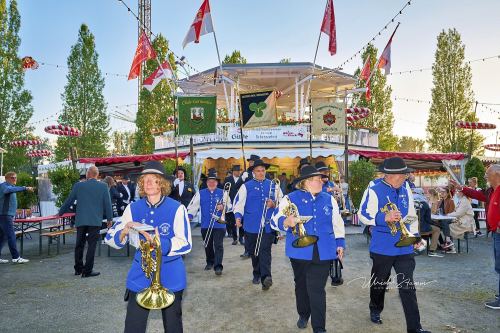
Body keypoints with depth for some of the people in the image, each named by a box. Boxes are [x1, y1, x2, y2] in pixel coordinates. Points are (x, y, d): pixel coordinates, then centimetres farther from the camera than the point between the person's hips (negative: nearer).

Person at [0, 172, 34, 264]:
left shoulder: (10, 186, 20)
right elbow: (11, 189, -34)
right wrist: (25, 188, -45)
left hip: (7, 215, 10)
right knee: (11, 236, -10)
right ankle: (16, 257, -9)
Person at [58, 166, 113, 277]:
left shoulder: (78, 186, 2)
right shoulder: (103, 186, -2)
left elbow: (69, 201, 10)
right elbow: (107, 203, -1)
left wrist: (60, 213, 26)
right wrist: (109, 218, 9)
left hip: (80, 220, 2)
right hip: (95, 221, -2)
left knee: (79, 245, 14)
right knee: (91, 245, 2)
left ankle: (78, 269, 26)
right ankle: (87, 271, 3)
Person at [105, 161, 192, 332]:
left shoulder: (177, 209, -11)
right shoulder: (133, 208, -1)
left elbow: (186, 244, -16)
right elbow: (110, 238, -1)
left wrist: (161, 244, -31)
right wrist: (124, 232, -23)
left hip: (170, 275, -2)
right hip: (140, 274, 2)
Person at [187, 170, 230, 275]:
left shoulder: (222, 193, 5)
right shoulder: (200, 193, 7)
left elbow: (229, 206, 6)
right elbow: (194, 206, 0)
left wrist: (223, 207, -15)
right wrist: (189, 216, -15)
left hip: (219, 224, -2)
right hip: (205, 225, 2)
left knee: (218, 245, -8)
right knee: (208, 245, 14)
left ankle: (218, 266, -8)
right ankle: (210, 262, 32)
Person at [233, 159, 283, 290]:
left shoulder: (273, 186, 10)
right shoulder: (246, 186, 5)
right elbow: (238, 203, -1)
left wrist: (273, 204, -8)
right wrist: (238, 216, -16)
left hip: (268, 225, -1)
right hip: (252, 225, 1)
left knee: (265, 250, -13)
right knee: (253, 251, 13)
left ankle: (266, 277, -18)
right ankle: (257, 274, 31)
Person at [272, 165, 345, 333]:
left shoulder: (329, 199, 8)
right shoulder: (290, 199, -3)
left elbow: (337, 223, 17)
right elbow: (275, 221, -11)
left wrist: (340, 243, 14)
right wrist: (286, 222, -32)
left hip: (322, 253, 1)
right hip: (300, 252, 0)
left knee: (317, 290, -3)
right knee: (301, 285, 18)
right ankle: (303, 314, 42)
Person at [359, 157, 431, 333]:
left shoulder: (405, 190, 5)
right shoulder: (374, 191, -13)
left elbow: (411, 214, 17)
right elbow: (363, 215, -16)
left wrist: (414, 235, 15)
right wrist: (385, 218, -27)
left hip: (404, 246, 3)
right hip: (382, 247, -3)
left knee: (407, 286, 1)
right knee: (379, 283, 16)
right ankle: (375, 310, 41)